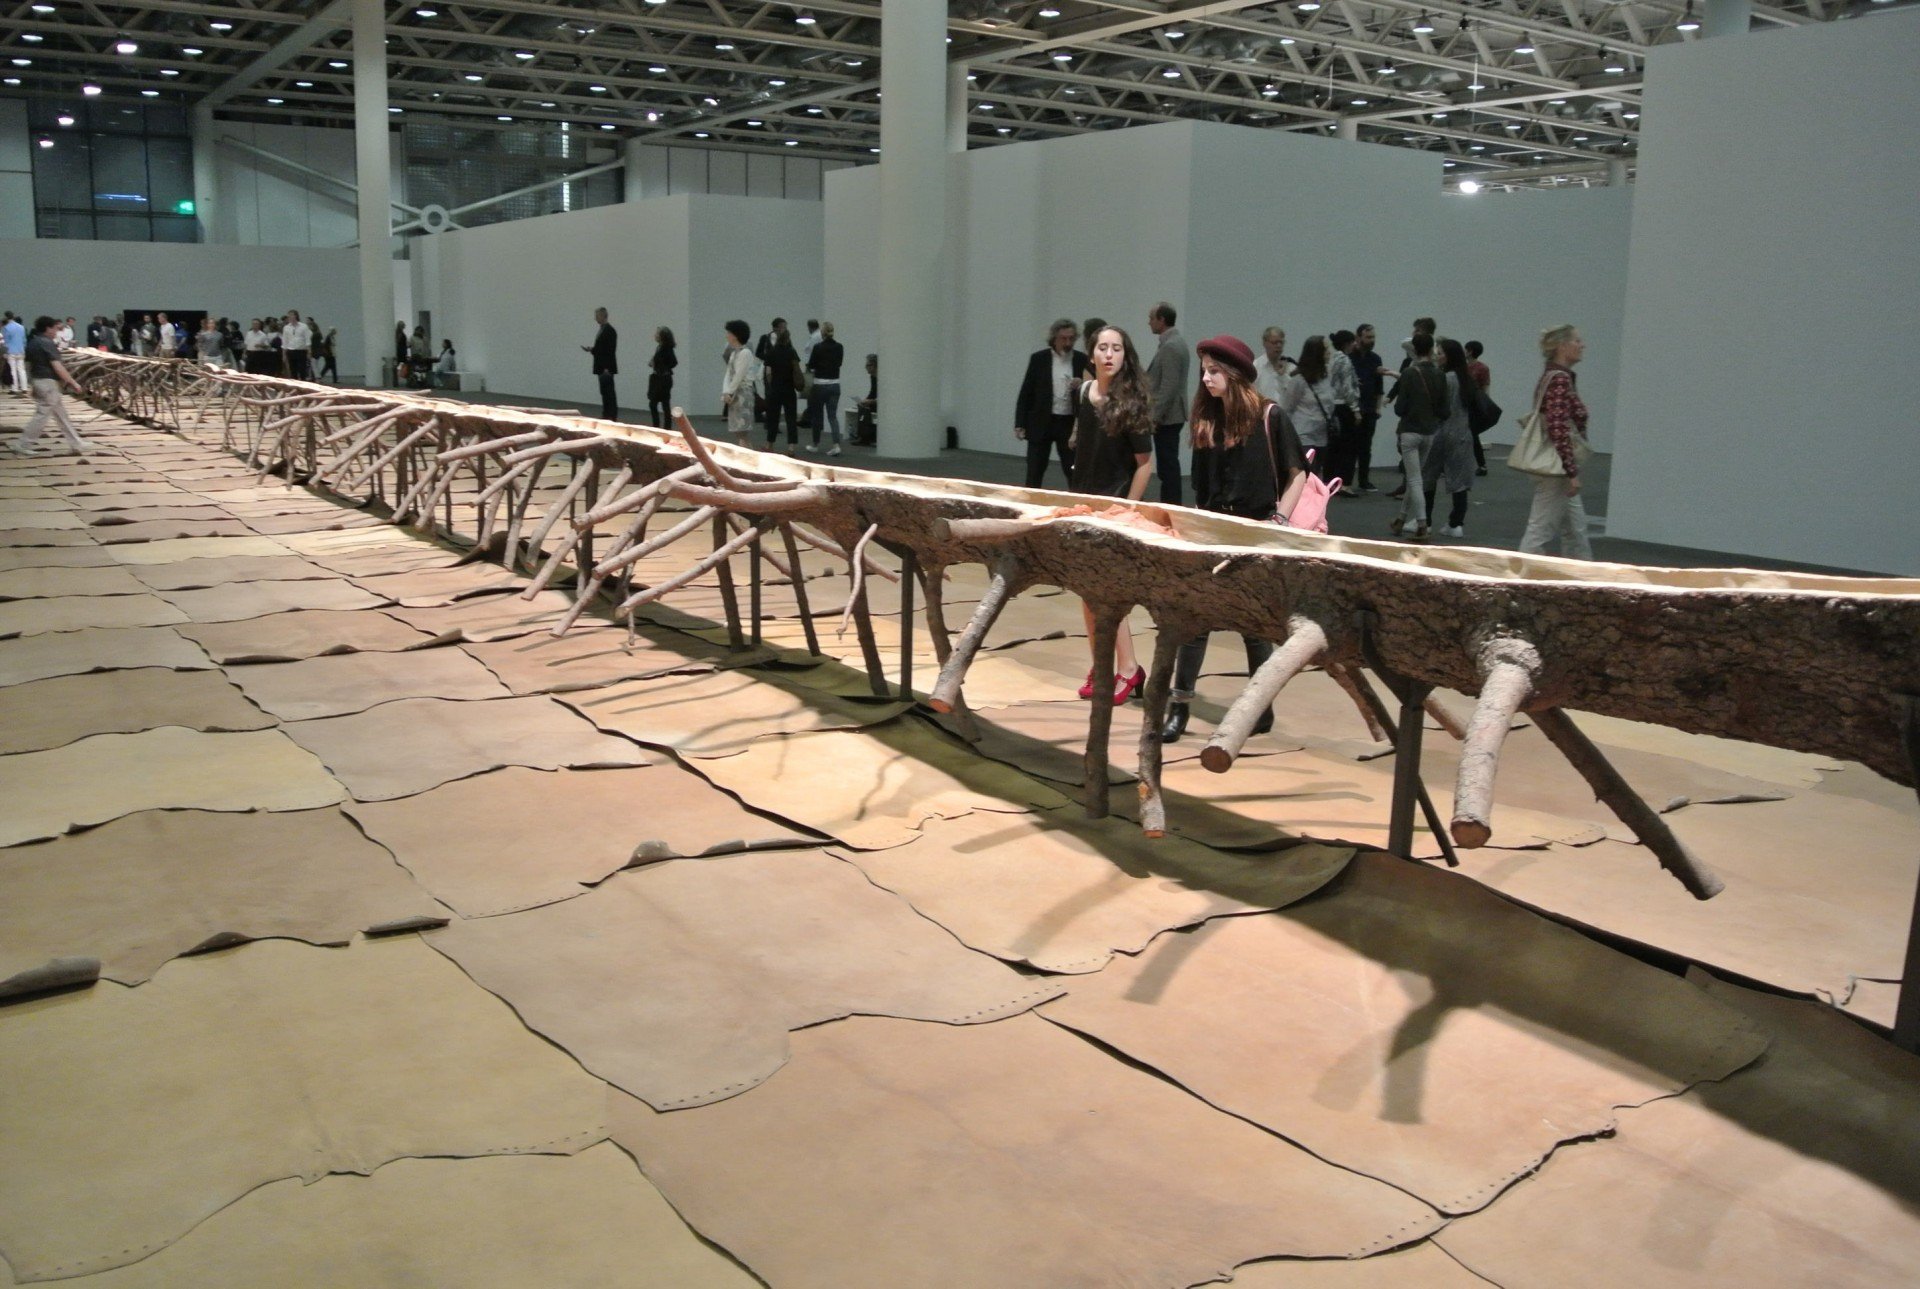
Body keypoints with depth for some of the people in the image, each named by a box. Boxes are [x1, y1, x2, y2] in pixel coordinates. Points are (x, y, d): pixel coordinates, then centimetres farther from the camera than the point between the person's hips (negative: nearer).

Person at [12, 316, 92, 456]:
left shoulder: (32, 343, 12)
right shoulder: (47, 344, -15)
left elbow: (28, 364, 16)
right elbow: (57, 366, -20)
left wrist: (32, 384, 22)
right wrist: (73, 382, -17)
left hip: (37, 380, 10)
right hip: (48, 382, -10)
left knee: (61, 414, 13)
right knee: (42, 415, -5)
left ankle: (76, 443, 18)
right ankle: (22, 446, -2)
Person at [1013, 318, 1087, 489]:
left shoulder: (1083, 361, 2)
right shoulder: (1038, 359, 0)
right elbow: (1026, 393, 2)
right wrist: (1020, 424, -3)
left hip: (1070, 424, 0)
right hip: (1041, 423, 0)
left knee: (1074, 473, 2)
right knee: (1034, 474, 2)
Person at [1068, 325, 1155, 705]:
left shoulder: (1130, 405, -14)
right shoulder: (1081, 394, 2)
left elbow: (1145, 464, -11)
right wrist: (1076, 496, 15)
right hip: (1083, 499, 6)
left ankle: (1128, 669, 4)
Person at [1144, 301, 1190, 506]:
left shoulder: (1170, 347, -16)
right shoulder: (1177, 343, 16)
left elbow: (1168, 386, -21)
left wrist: (1155, 417, -19)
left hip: (1166, 418, -10)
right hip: (1171, 417, 10)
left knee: (1167, 466, -7)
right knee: (1168, 465, 13)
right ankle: (1170, 505, 18)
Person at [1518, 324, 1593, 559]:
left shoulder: (1555, 377, 14)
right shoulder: (1560, 379, -16)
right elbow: (1559, 430, -23)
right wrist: (1572, 472, -21)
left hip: (1554, 464, 10)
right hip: (1556, 467, -10)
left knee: (1576, 530, 16)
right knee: (1540, 530, -5)